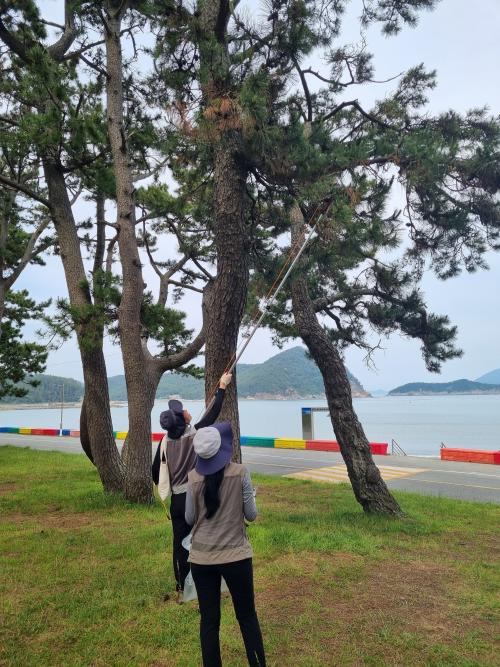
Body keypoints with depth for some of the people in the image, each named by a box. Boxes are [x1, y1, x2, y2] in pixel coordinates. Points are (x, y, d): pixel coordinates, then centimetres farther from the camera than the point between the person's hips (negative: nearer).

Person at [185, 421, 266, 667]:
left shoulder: (194, 477, -6)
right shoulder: (240, 472, -12)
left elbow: (190, 519, 3)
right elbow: (251, 515, -5)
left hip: (201, 557, 2)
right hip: (235, 555, -1)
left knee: (209, 620, 13)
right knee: (247, 616, 16)